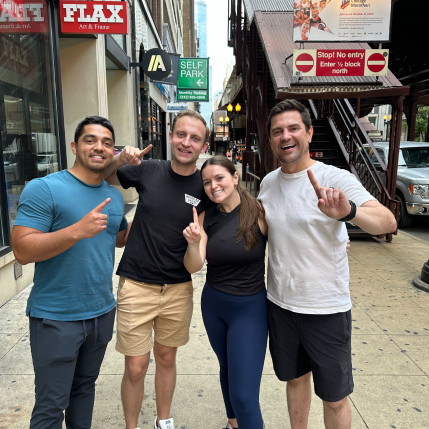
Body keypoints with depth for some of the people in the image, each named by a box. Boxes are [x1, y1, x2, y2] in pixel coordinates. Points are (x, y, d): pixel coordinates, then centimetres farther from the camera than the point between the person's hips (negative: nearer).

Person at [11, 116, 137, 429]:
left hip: (103, 312, 6)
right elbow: (22, 251, -19)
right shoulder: (43, 189, -14)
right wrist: (77, 230, -31)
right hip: (56, 318, -5)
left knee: (85, 387, 23)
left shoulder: (115, 196, 6)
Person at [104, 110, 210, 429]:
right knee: (135, 367, 6)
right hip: (137, 285, -1)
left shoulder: (205, 187, -5)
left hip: (179, 289, 1)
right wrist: (118, 160, -11)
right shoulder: (149, 170, -5)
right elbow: (104, 177, 9)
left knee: (166, 357, 19)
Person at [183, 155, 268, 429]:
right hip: (213, 305, 5)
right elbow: (193, 267, -13)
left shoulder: (259, 212, -17)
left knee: (243, 393, -5)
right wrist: (194, 242, -31)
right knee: (227, 369, 26)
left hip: (250, 308, -4)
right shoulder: (206, 217, -6)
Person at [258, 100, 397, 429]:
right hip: (280, 303, 5)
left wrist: (348, 211, -50)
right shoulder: (268, 182, 1)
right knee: (295, 378, 25)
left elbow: (388, 221, -32)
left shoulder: (336, 179, -16)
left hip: (327, 310, -4)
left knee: (334, 398, 13)